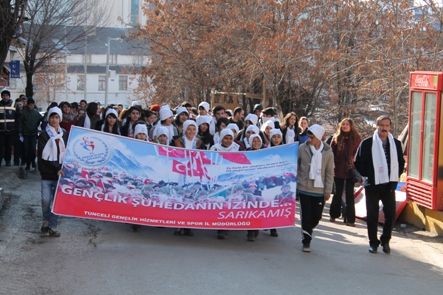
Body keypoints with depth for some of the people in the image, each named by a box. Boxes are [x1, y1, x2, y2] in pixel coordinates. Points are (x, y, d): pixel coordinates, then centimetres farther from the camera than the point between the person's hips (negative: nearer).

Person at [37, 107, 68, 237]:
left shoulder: (64, 135, 6)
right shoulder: (43, 135, -1)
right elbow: (42, 156, -8)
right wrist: (56, 168, -15)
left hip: (60, 173, 2)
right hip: (47, 173, -2)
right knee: (46, 200, -6)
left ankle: (52, 227, 10)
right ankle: (46, 222, 15)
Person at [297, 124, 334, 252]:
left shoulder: (327, 151, -2)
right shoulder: (302, 148, -4)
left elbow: (330, 172, 1)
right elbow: (295, 166, 4)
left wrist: (328, 191, -1)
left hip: (320, 190, 1)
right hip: (304, 188, -1)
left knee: (317, 216, 8)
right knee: (306, 215, 0)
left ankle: (307, 231, 35)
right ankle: (306, 240, 11)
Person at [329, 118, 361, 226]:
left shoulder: (356, 138, -1)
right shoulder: (336, 137, 2)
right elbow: (331, 152, 0)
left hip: (351, 170, -1)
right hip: (338, 170, 1)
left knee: (349, 195, 3)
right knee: (337, 193, 12)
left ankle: (349, 218, 6)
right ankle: (334, 214, 24)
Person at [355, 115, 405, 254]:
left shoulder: (396, 143, 4)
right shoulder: (367, 143, -5)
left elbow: (401, 162, 15)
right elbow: (358, 162, 1)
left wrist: (395, 177, 5)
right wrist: (367, 175, -3)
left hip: (389, 185, 2)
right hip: (372, 185, -2)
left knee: (391, 214, 1)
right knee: (372, 215, 4)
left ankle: (385, 241, 18)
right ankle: (373, 242, 17)